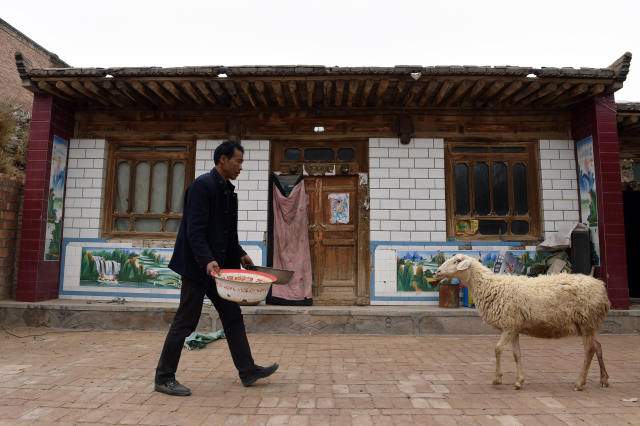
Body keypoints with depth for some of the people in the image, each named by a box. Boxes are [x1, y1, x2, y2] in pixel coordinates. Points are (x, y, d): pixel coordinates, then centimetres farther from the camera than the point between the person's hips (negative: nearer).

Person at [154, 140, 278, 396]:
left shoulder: (228, 191, 13)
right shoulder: (202, 185, -14)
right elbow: (194, 230, -22)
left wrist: (240, 255, 10)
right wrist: (207, 261, -31)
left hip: (218, 266, 9)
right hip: (198, 267, -9)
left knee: (233, 317, 11)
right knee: (186, 322, 0)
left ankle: (248, 371, 19)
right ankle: (164, 378, 15)